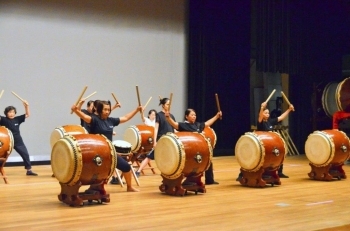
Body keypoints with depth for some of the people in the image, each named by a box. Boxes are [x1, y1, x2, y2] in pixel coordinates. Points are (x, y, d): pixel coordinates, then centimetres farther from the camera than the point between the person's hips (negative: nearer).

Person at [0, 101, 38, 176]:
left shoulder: (17, 119, 1)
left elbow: (27, 115, 3)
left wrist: (27, 106, -11)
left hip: (18, 142, 3)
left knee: (25, 154, 2)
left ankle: (29, 170, 12)